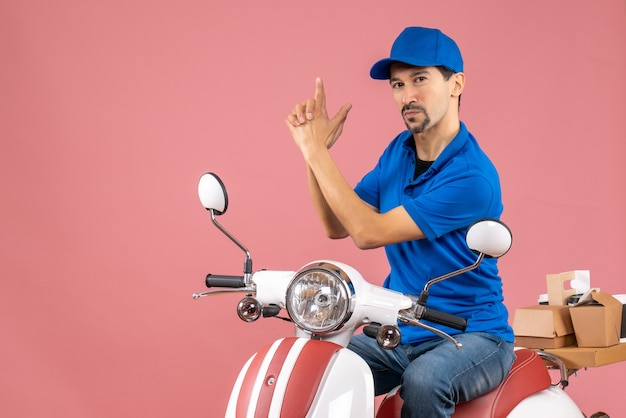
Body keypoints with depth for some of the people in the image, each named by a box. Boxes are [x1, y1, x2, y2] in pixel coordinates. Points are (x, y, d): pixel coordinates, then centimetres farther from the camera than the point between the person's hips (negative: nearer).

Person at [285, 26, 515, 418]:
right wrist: (314, 150, -7)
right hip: (400, 334, 6)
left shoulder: (472, 177, -21)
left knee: (423, 381, -37)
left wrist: (317, 152, -19)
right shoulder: (398, 151, 4)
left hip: (472, 336, -6)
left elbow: (369, 232, -22)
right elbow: (338, 225, 6)